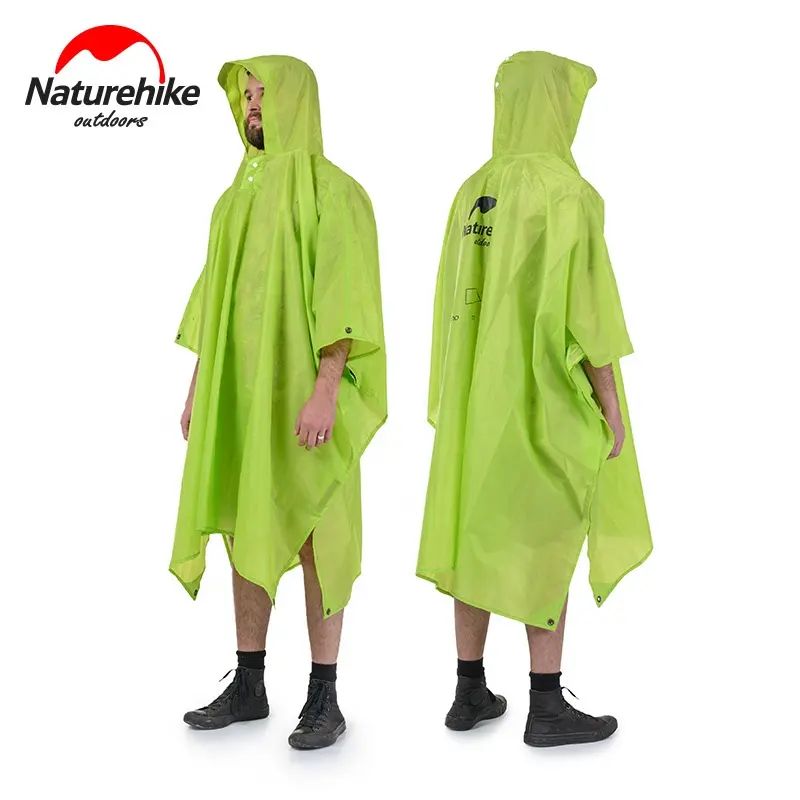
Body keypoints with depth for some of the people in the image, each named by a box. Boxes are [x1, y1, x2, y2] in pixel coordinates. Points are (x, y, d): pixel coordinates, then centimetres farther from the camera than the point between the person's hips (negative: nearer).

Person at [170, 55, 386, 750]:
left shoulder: (332, 191, -7)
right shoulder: (240, 194, 16)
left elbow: (345, 298, -15)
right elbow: (214, 301, 17)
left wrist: (326, 390, -23)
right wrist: (199, 385, 14)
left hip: (303, 397, -7)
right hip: (238, 395, 7)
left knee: (316, 540, -1)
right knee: (247, 534, 11)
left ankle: (324, 698, 8)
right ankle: (248, 686, 23)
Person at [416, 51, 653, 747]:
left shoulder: (473, 193, 10)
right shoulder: (567, 191, -13)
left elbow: (455, 303, 12)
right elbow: (585, 305, -18)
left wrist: (455, 395, 18)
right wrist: (612, 407, -11)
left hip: (482, 390, 7)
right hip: (549, 397, -7)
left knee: (481, 534, 11)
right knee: (548, 542, 0)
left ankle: (471, 693, 17)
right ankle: (547, 707, 7)